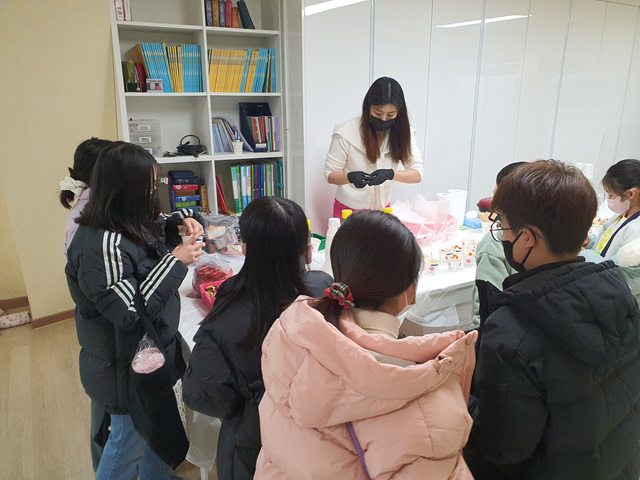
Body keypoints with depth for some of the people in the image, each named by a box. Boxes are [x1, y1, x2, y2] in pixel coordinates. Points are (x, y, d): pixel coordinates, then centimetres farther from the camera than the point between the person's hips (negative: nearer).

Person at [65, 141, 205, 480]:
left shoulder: (131, 223, -3)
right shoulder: (102, 245, -31)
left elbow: (151, 229, 19)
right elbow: (129, 311, -31)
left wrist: (180, 221, -2)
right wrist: (176, 261, -29)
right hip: (127, 367, -9)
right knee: (129, 444, 16)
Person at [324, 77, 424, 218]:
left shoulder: (403, 132, -7)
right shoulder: (346, 133, -16)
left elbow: (417, 174, -13)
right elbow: (329, 174, -11)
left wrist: (390, 174, -32)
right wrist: (351, 177, -33)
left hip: (383, 209, 3)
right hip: (348, 210, -3)